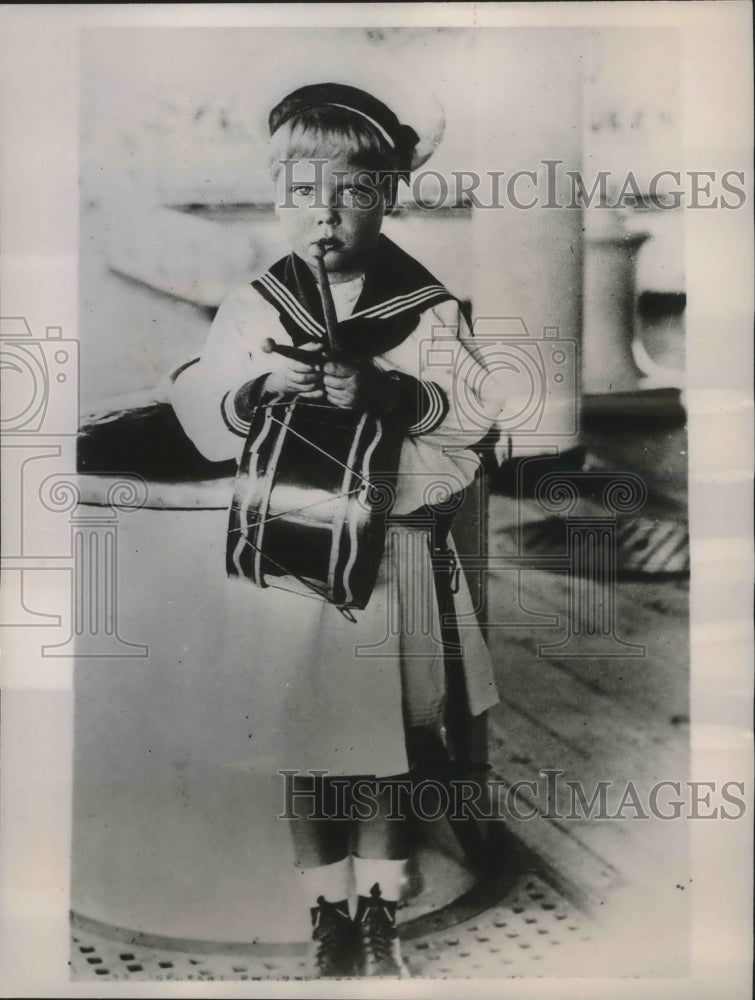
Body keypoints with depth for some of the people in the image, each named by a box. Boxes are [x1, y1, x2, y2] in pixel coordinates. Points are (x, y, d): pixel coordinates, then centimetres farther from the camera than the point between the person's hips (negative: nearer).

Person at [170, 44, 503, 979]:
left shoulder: (427, 306, -1)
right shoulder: (253, 307, 0)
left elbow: (471, 411, -9)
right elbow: (201, 420, -2)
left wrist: (385, 391, -25)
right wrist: (258, 389, -21)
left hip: (394, 553, 0)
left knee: (385, 742, 12)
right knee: (304, 745, 11)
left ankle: (379, 909, 33)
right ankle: (327, 911, 31)